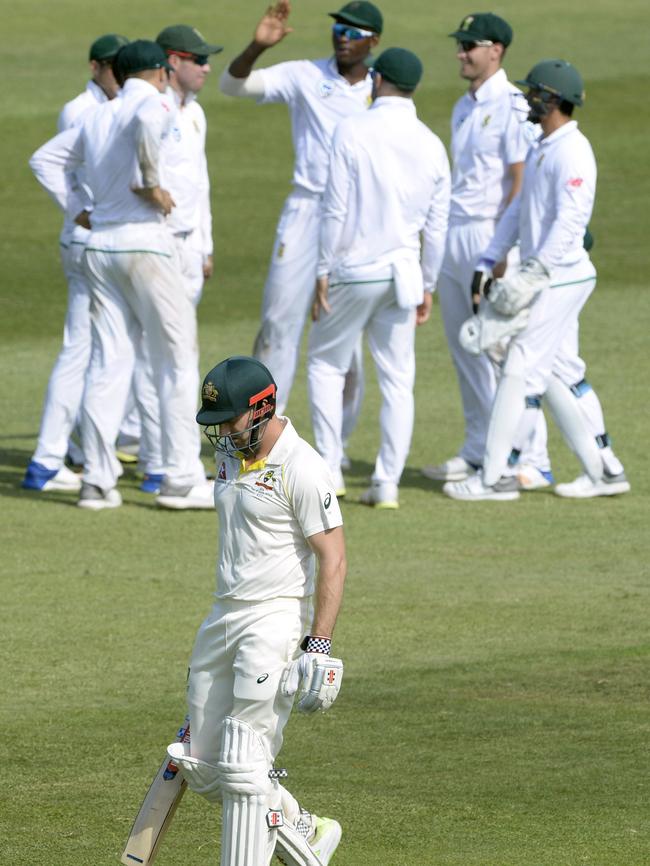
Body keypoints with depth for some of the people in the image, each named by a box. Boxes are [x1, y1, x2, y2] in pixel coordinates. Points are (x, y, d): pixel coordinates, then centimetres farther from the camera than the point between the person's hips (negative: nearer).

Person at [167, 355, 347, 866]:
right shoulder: (231, 452, 10)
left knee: (243, 766, -12)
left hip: (278, 616, -9)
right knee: (204, 768, 10)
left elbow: (333, 560, -18)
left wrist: (320, 646, -24)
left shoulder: (300, 469, -17)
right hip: (225, 615, 9)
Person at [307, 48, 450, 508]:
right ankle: (387, 483, 5)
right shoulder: (432, 145, 3)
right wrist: (427, 287, 15)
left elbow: (335, 210, -11)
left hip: (353, 268, -3)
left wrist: (323, 273, -5)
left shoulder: (354, 131, -10)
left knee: (325, 363, 12)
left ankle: (329, 470, 7)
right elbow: (437, 226, 6)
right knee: (397, 378, 7)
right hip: (403, 272, 3)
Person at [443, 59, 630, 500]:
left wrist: (536, 272, -27)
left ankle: (493, 477, -6)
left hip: (561, 277, -10)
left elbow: (571, 219, -23)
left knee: (520, 370, -8)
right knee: (556, 376, 12)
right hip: (548, 279, 10)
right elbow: (519, 210, 20)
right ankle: (604, 470, 16)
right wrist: (488, 262, 14)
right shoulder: (541, 148, 16)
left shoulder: (572, 151, -16)